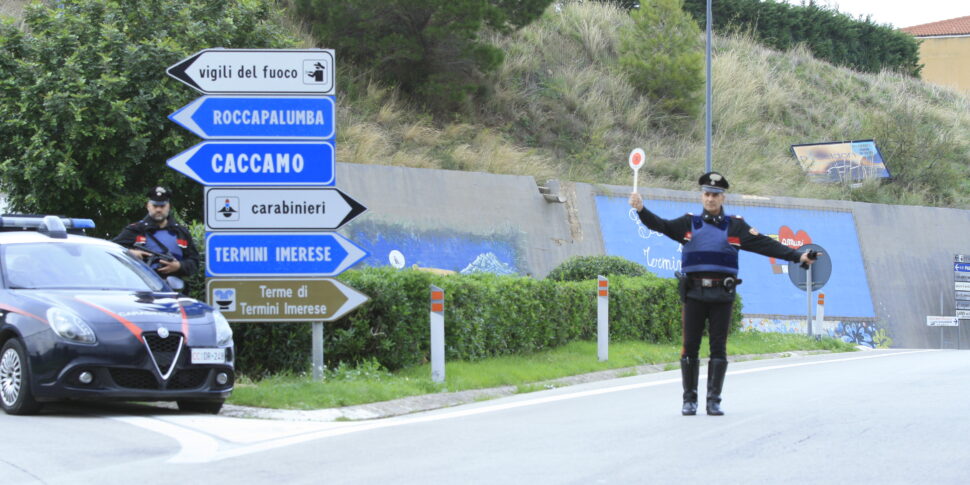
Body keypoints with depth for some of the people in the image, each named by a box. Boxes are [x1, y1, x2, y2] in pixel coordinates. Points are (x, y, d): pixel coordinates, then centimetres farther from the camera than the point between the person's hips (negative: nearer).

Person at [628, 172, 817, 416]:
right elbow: (661, 226, 0)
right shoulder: (689, 224, 10)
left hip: (722, 295, 0)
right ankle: (689, 400, 9)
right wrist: (641, 210, -19)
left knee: (718, 348, 0)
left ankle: (714, 401, 6)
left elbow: (765, 244, 4)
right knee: (690, 347, 0)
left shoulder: (735, 226, 9)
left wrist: (798, 256, -4)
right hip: (694, 294, 0)